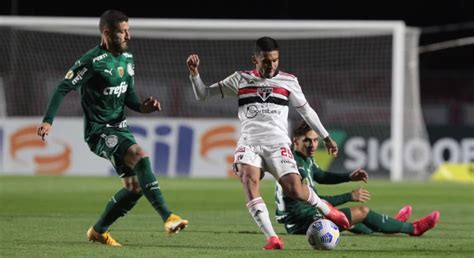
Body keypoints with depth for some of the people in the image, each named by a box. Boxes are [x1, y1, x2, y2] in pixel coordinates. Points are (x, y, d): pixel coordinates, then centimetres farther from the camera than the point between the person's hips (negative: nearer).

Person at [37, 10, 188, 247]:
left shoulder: (127, 59, 9)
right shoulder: (92, 61, -15)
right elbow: (64, 88, -14)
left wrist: (142, 107, -4)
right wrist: (48, 121, -21)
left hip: (119, 128, 9)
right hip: (98, 131, -9)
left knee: (135, 186, 4)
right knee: (139, 155, -31)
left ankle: (98, 231, 22)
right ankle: (167, 217, -35)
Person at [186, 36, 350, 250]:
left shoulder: (288, 81, 9)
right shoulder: (240, 80, 9)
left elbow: (306, 110, 21)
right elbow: (203, 94, 11)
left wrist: (326, 137, 25)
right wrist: (194, 72, -7)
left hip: (277, 144, -1)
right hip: (249, 142, 1)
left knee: (294, 190, -18)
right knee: (249, 181, -28)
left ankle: (326, 210, 15)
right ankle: (272, 239, -29)